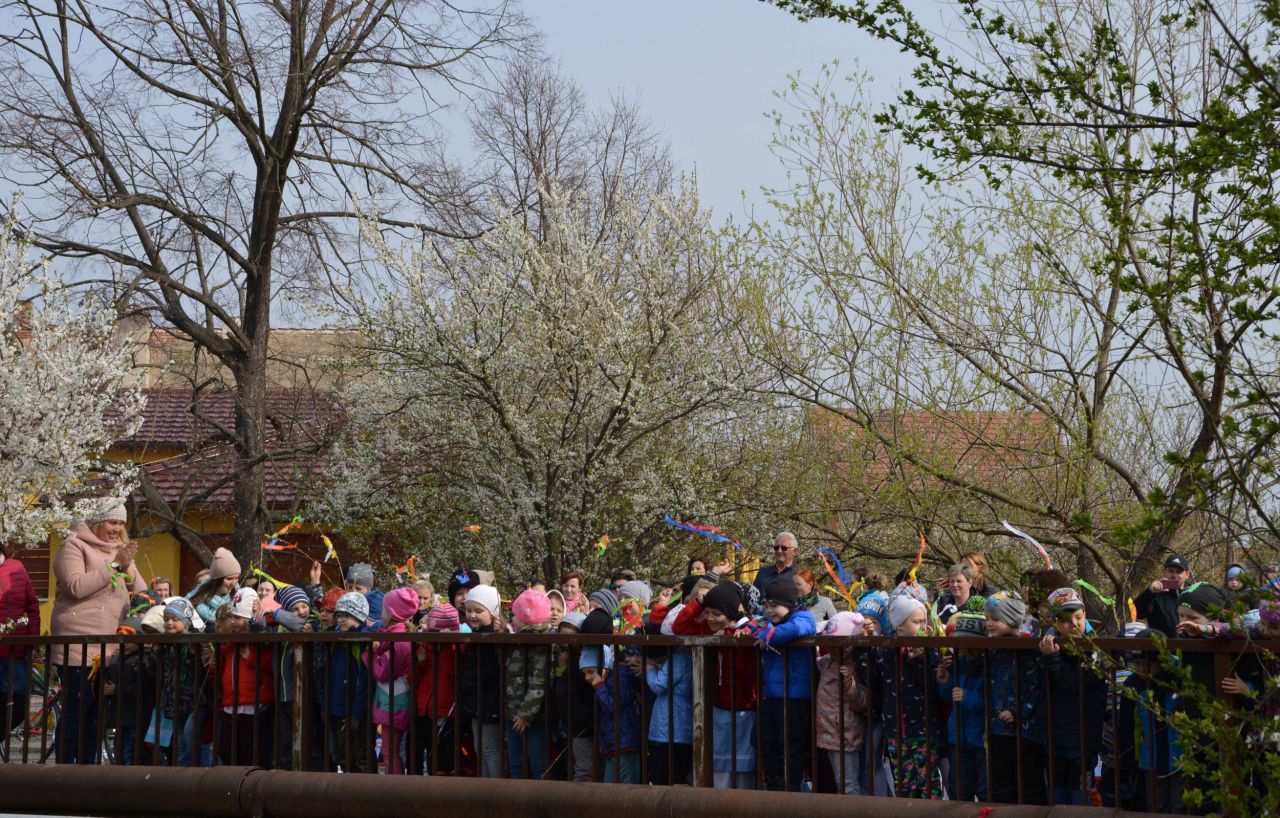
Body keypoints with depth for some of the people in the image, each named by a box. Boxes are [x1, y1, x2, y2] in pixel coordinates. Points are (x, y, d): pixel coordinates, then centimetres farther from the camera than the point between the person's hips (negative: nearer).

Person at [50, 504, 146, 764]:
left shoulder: (121, 551, 18)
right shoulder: (74, 546, -3)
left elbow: (142, 593, 14)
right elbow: (76, 587, -17)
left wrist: (128, 569, -6)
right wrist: (114, 565, -17)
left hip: (111, 648, 7)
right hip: (78, 647, -6)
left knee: (96, 713, 8)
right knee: (75, 711, -6)